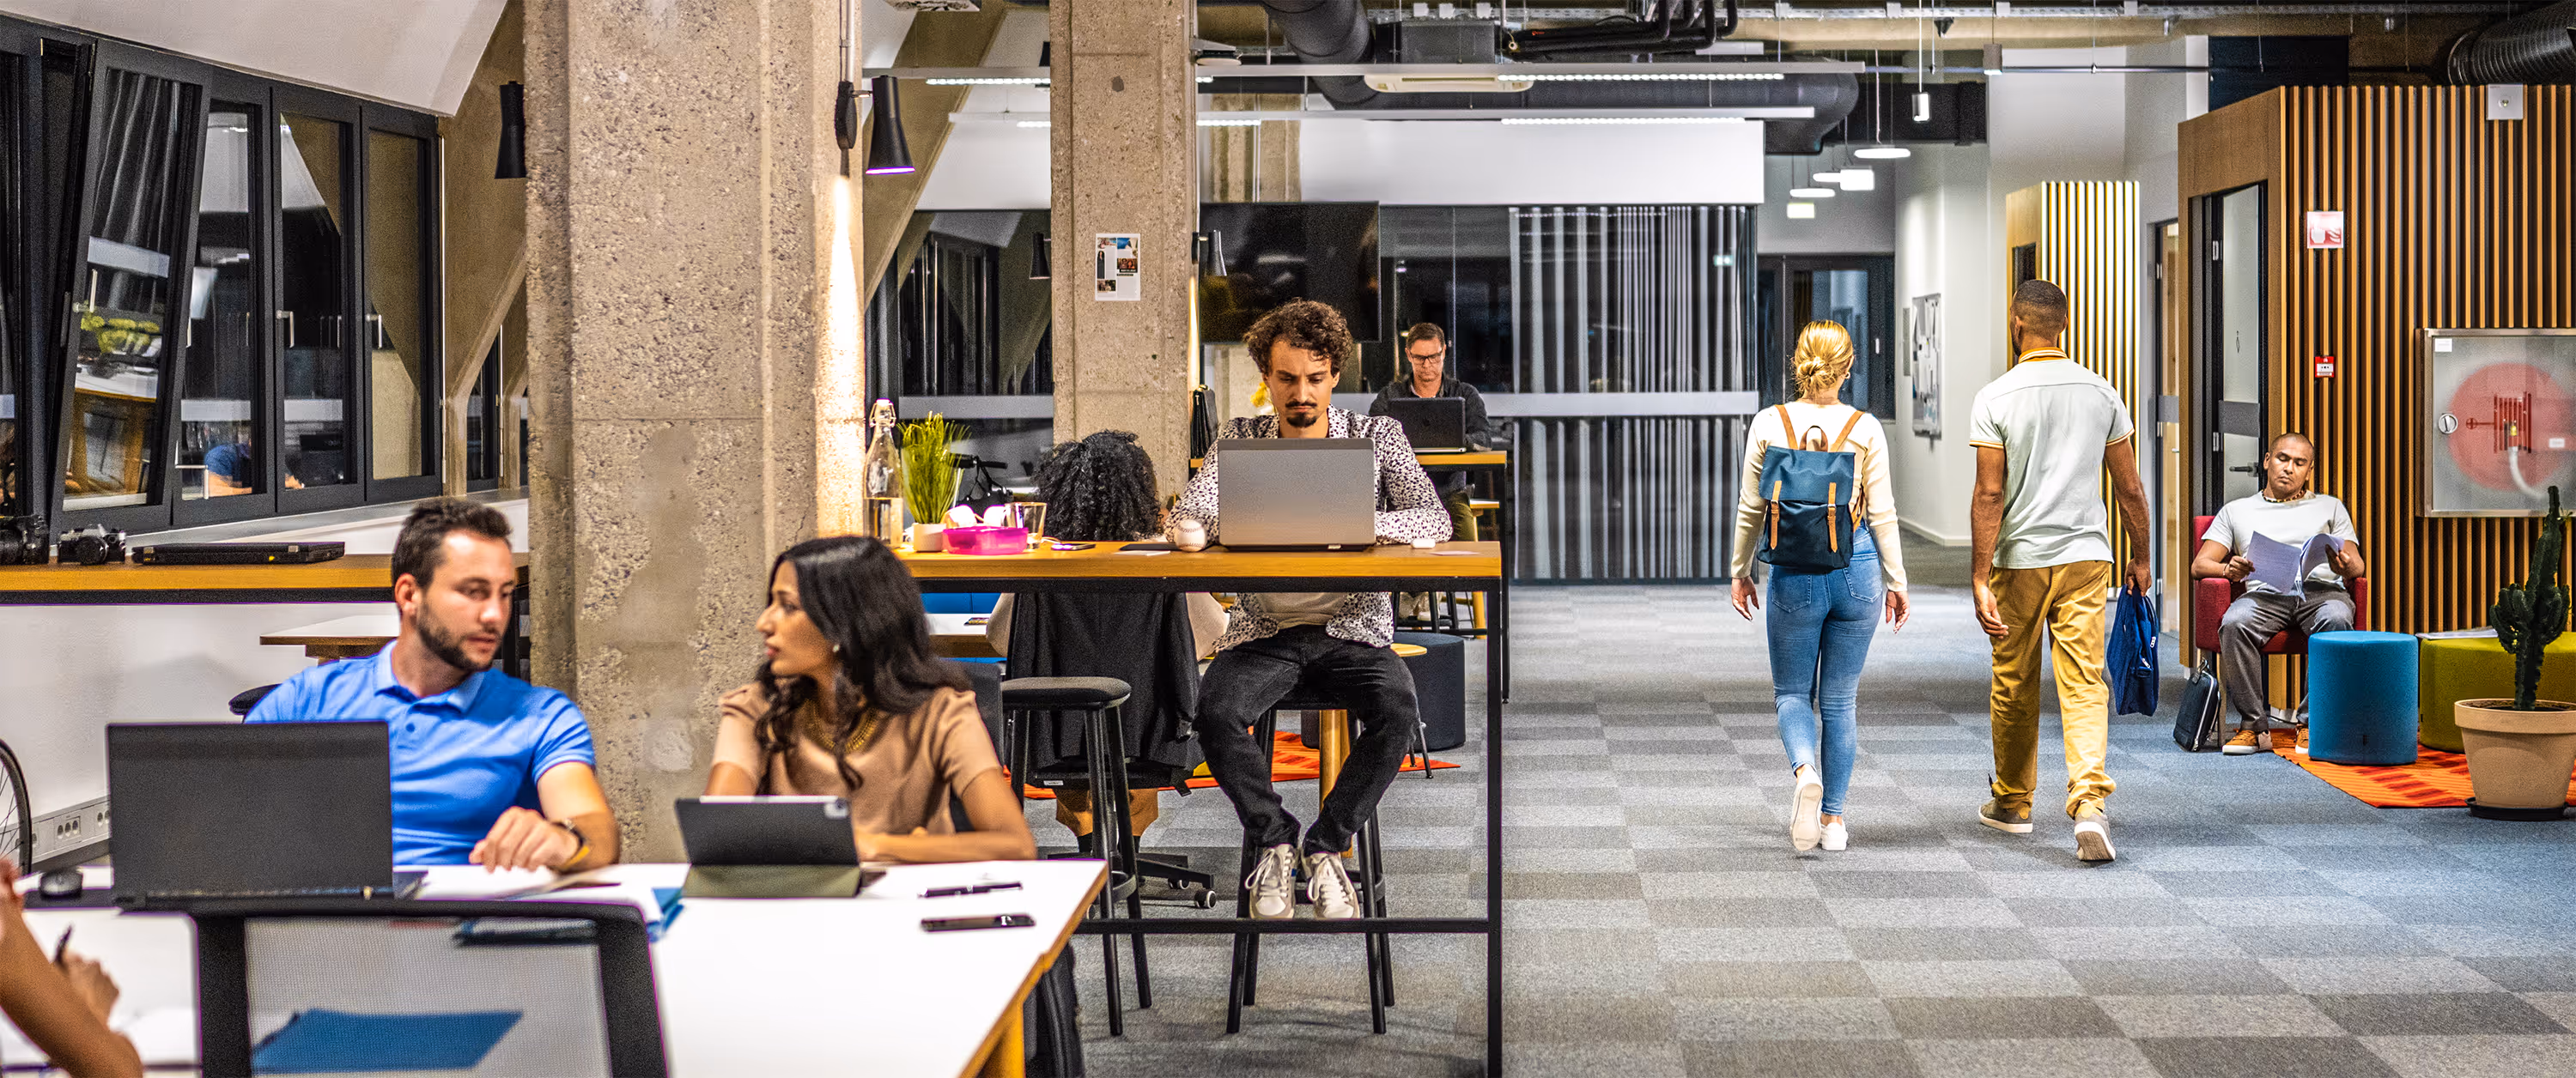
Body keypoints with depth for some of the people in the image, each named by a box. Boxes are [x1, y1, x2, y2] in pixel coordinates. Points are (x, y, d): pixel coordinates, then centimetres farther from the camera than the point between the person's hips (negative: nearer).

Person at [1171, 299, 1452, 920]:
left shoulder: (1377, 436, 6)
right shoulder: (1240, 439, 9)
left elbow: (1434, 520, -7)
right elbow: (1189, 520, -2)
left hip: (1354, 627, 0)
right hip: (1265, 628, 1)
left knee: (1397, 710, -31)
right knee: (1215, 711, -29)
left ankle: (1327, 845, -11)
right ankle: (1274, 842, -7)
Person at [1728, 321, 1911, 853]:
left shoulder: (1768, 424, -4)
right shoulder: (1865, 429, -4)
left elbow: (1750, 509, 1)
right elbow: (1882, 514, -1)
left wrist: (1740, 571, 14)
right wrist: (1896, 583, 8)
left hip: (1794, 573, -1)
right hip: (1856, 568, 1)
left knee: (1792, 693, 12)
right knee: (1840, 699, 12)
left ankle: (1805, 770, -18)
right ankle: (1832, 819, 14)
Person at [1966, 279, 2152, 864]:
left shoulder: (1996, 398, -7)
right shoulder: (2101, 393, 2)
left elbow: (1989, 496, -12)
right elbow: (2130, 490, 6)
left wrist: (1980, 580, -11)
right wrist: (2140, 557, 19)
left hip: (2019, 560, -2)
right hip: (2087, 555, 2)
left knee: (2014, 686, 13)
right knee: (2084, 684, -2)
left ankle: (2012, 802, 28)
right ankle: (2090, 803, -19)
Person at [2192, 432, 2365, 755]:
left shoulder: (2330, 507, 28)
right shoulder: (2236, 511, 26)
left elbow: (2358, 566, 16)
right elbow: (2199, 565, 16)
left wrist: (2347, 567, -10)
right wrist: (2228, 569, -9)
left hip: (2321, 589, 0)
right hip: (2264, 592, 0)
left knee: (2336, 622, -37)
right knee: (2234, 625, -35)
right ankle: (2252, 725, -27)